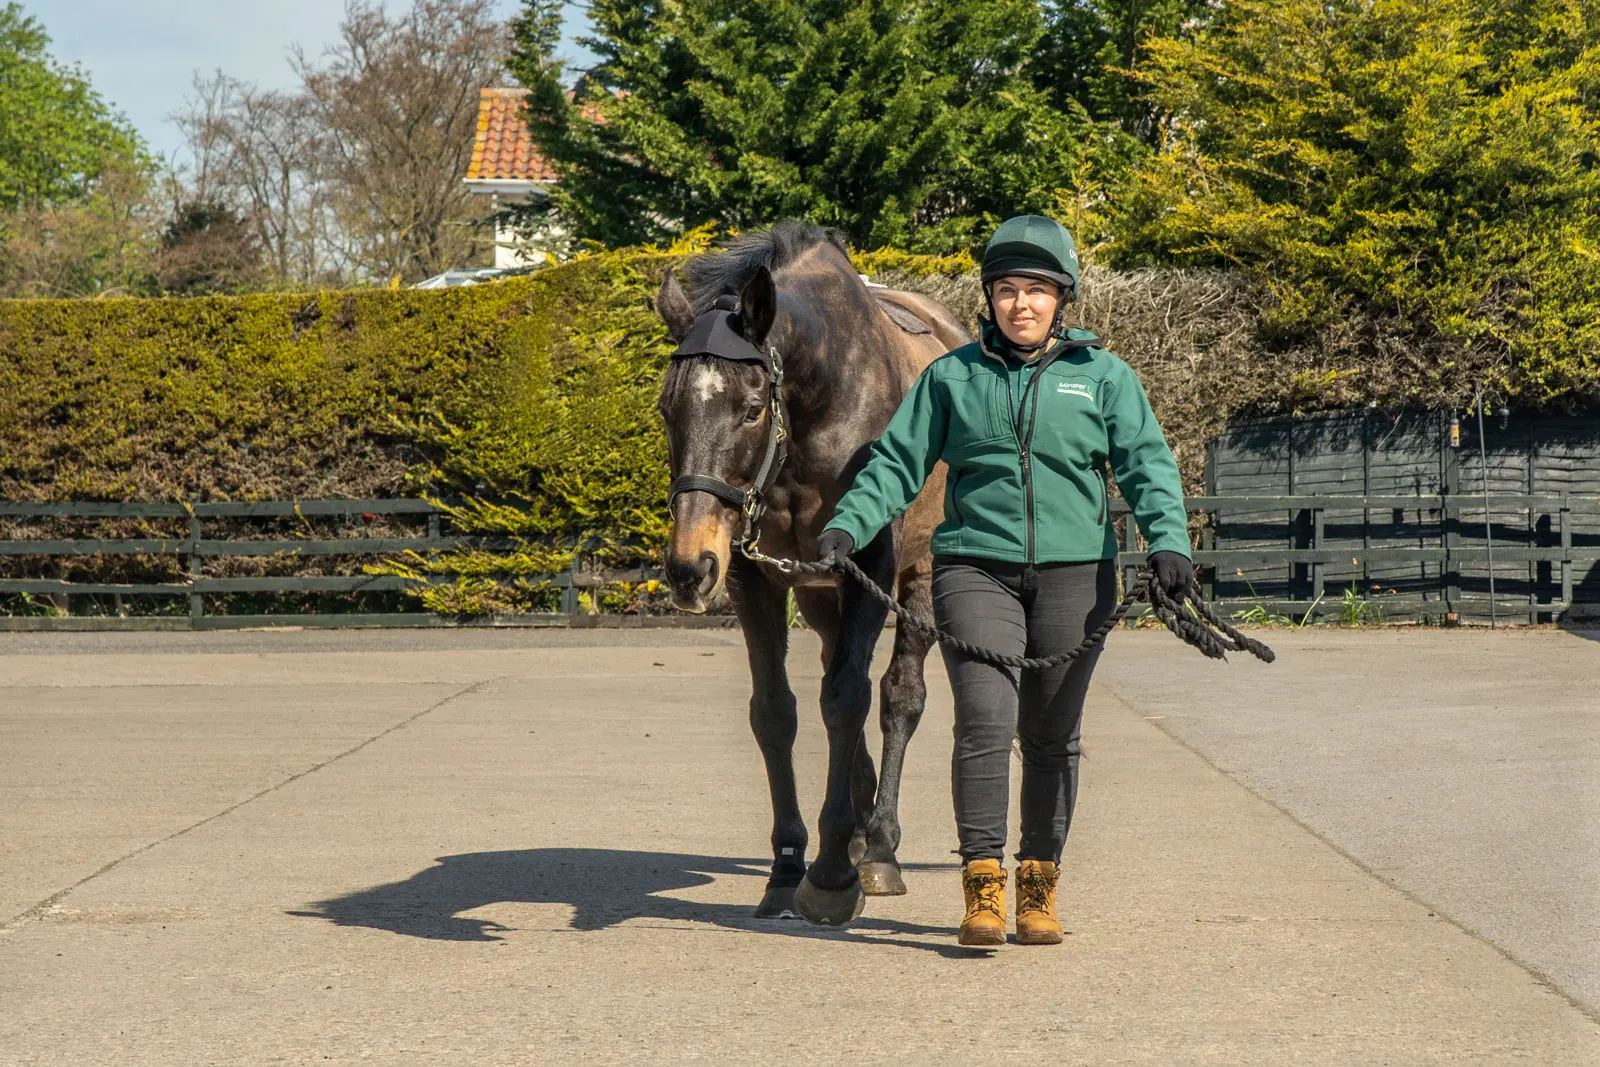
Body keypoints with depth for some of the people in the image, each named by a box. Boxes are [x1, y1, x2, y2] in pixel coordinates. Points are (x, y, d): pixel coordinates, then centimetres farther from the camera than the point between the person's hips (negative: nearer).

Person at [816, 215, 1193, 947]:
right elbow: (898, 463, 6)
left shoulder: (1104, 377, 6)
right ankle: (982, 886, -9)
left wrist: (1168, 539, -19)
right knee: (984, 719, -15)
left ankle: (1039, 886, 20)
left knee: (1051, 735, 8)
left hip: (1074, 573, 1)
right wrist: (848, 526, -10)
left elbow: (1145, 464, -2)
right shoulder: (952, 377, 8)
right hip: (976, 569, -1)